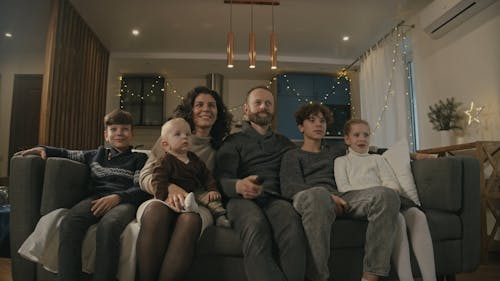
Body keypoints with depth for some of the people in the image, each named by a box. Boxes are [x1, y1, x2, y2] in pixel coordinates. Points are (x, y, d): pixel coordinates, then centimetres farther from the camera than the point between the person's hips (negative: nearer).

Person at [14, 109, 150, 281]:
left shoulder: (139, 158, 16)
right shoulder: (98, 154, 28)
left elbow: (142, 190, 2)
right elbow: (68, 154, 38)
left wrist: (117, 197, -17)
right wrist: (44, 149, 19)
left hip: (125, 201, -3)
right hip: (97, 198, 4)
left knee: (107, 226, -41)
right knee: (69, 223, -33)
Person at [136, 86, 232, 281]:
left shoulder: (220, 148, 14)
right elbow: (145, 177, 4)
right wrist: (170, 188, -18)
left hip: (196, 206, 0)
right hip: (161, 201, 0)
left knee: (190, 218, -37)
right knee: (156, 210, -36)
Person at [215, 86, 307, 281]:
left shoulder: (284, 143, 30)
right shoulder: (233, 142, 18)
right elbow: (222, 178, 2)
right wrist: (239, 186, -21)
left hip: (274, 198, 2)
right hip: (242, 199, -1)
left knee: (292, 222, -34)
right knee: (256, 225, -37)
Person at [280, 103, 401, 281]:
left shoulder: (334, 154, 36)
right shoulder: (292, 156, 21)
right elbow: (289, 188, 3)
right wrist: (329, 197, -13)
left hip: (340, 197, 4)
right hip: (307, 197, -4)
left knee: (386, 195, -25)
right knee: (318, 194, -42)